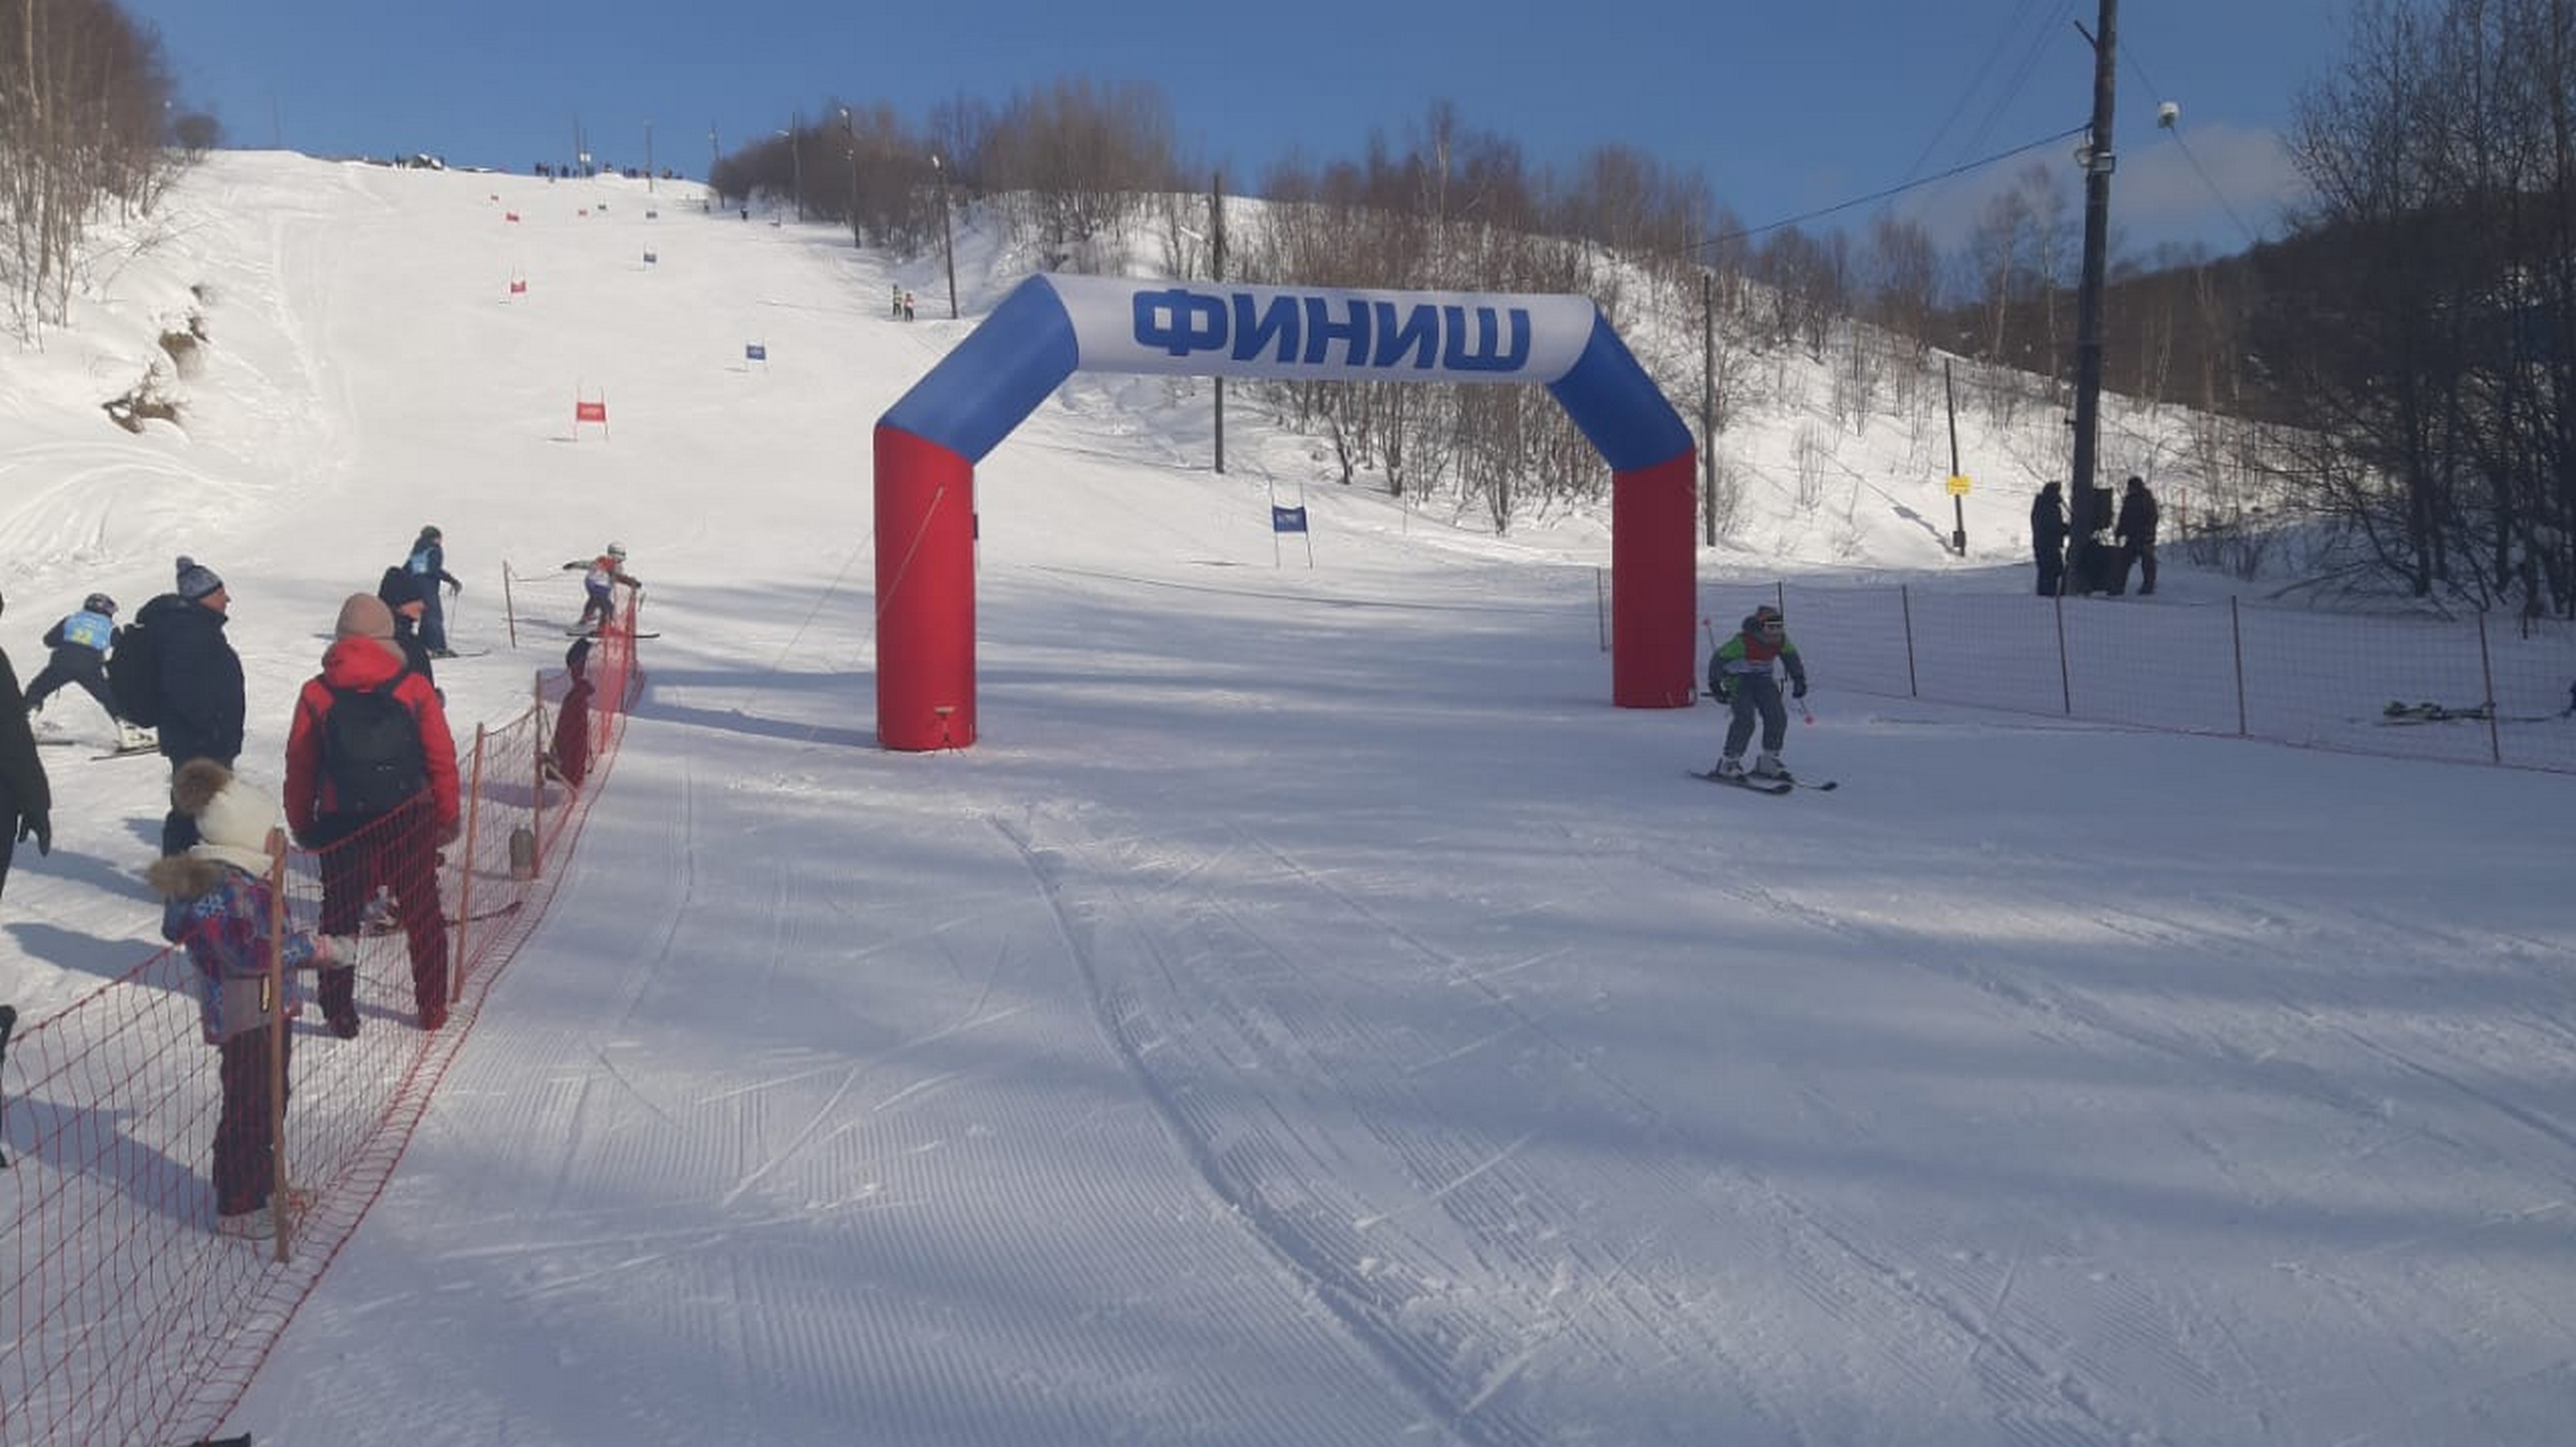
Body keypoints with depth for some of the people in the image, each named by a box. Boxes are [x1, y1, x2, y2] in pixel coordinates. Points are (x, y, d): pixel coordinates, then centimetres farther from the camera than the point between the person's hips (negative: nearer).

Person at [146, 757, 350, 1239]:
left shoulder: (239, 875, 9)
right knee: (247, 1109, -1)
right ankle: (237, 1207, 10)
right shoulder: (218, 888, -23)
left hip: (268, 1009, 11)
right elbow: (251, 952, -30)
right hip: (242, 1018, -11)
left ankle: (261, 1185, 36)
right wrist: (318, 948, -27)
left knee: (269, 1102, 21)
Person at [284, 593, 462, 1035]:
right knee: (422, 913, 13)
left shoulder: (316, 694, -1)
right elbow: (442, 759, -1)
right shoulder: (415, 688, -3)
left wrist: (301, 825, 15)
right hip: (410, 817, 0)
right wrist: (447, 817, 10)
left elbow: (299, 766, 4)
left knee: (340, 915, 12)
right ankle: (432, 1007, 18)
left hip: (341, 823, 0)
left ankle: (339, 1011, 13)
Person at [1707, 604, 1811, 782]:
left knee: (1778, 717, -5)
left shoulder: (1781, 641, -7)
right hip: (1738, 680, -6)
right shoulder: (1743, 641, -25)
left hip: (1763, 680, 6)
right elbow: (1719, 659, -20)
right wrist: (1715, 684, -22)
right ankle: (1729, 763, -11)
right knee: (1745, 720, -21)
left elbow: (1792, 658, 13)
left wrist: (1799, 680, 9)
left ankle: (1768, 761, 9)